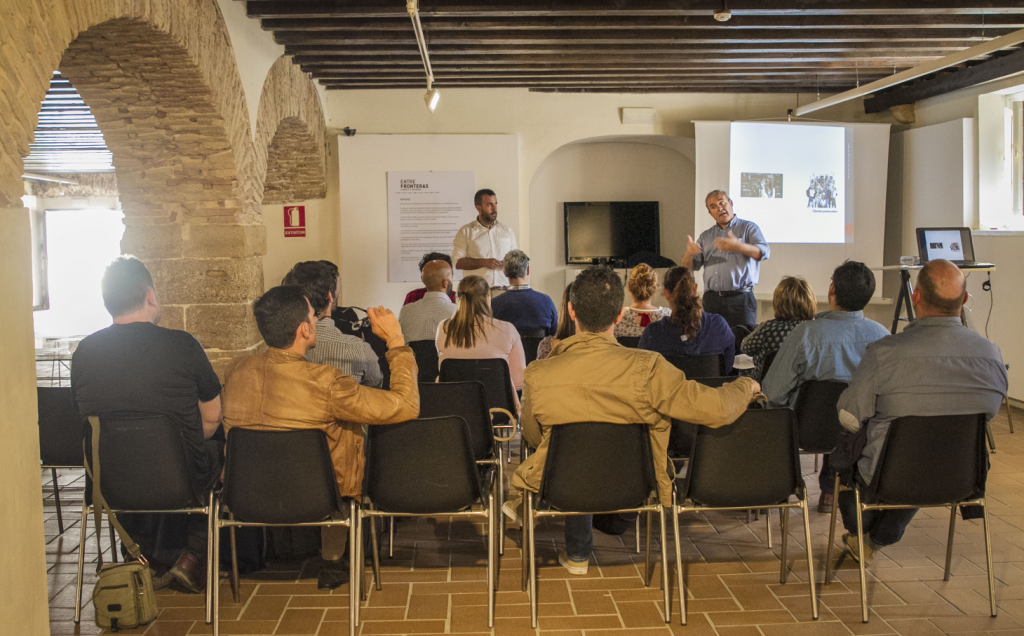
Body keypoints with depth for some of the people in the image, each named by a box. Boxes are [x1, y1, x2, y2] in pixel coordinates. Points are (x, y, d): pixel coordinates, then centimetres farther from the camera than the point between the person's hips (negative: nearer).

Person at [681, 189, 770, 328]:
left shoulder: (748, 228, 8)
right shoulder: (705, 236, 20)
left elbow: (764, 252, -8)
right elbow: (690, 266, 14)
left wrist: (738, 246, -25)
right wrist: (689, 254, -10)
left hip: (740, 299, -4)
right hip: (711, 300, 4)